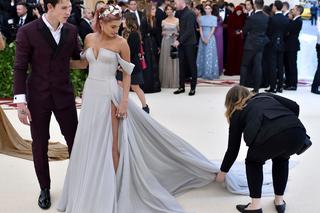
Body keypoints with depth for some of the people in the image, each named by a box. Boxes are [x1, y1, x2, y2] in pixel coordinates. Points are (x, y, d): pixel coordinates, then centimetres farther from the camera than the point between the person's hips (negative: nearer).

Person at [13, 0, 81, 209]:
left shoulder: (71, 30, 0)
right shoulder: (27, 31, -11)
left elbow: (78, 56, 11)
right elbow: (20, 68, -9)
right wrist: (20, 102, -13)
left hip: (64, 94, 3)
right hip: (38, 97, -2)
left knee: (75, 140, 10)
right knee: (40, 145, 9)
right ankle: (45, 188, 27)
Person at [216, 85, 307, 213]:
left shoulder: (237, 113, 27)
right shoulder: (265, 96, 36)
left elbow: (233, 149, 32)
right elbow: (294, 106, 21)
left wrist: (223, 172, 45)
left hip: (271, 136, -4)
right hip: (298, 133, 4)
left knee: (253, 161, 29)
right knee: (281, 159, 37)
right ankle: (279, 201, 37)